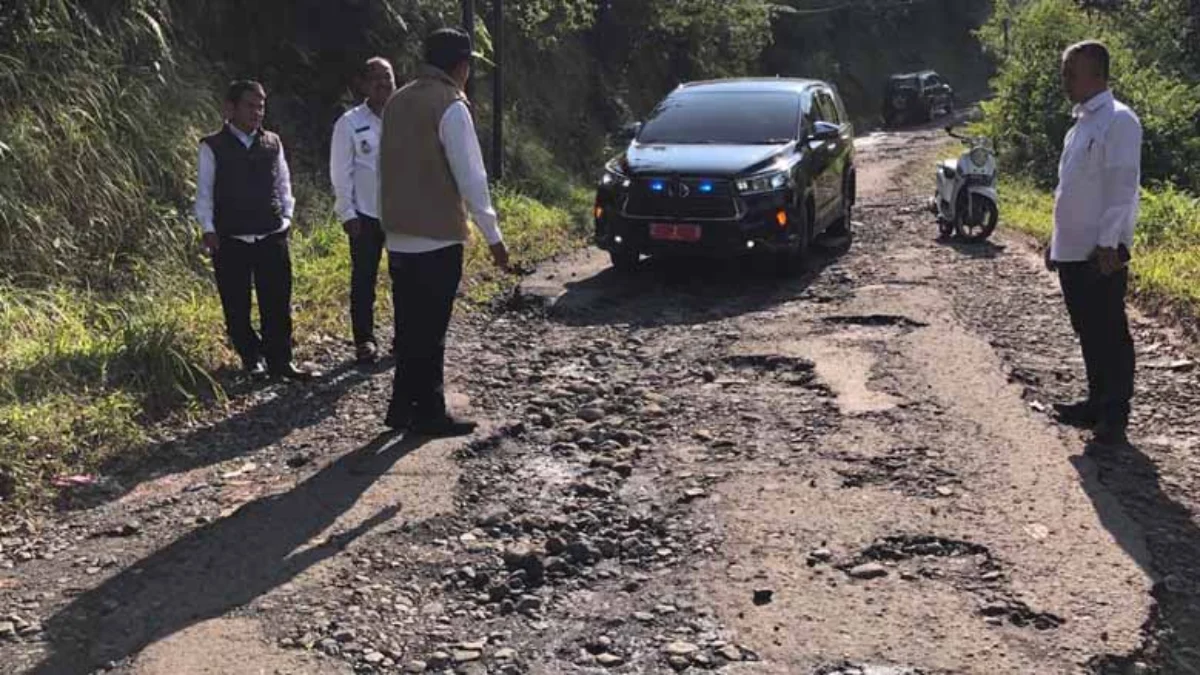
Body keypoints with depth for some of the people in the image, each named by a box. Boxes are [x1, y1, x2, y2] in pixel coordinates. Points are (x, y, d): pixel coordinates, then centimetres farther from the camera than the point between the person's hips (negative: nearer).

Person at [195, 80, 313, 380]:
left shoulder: (272, 143, 8)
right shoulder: (213, 147, -2)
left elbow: (283, 183, 15)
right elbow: (204, 192, 0)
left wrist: (286, 216, 6)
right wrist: (208, 229, -6)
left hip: (272, 237, 2)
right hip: (230, 240, -2)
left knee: (278, 304, 3)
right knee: (236, 307, 6)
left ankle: (280, 361, 12)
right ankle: (251, 360, 20)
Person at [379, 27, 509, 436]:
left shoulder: (399, 101, 12)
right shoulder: (450, 106, -12)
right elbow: (471, 178, -15)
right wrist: (493, 236, -10)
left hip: (399, 236, 8)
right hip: (437, 237, -7)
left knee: (409, 327, 14)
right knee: (429, 331, 0)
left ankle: (403, 407, 20)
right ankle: (428, 414, 6)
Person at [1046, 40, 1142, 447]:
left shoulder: (1118, 120, -12)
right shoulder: (1081, 122, 16)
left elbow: (1122, 186, -17)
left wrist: (1108, 244, -20)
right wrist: (1058, 240, 19)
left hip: (1100, 253, -9)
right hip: (1073, 251, 9)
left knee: (1109, 334, -1)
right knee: (1088, 332, 15)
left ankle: (1114, 416, 7)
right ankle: (1097, 403, 26)